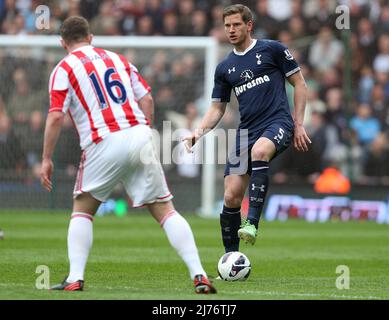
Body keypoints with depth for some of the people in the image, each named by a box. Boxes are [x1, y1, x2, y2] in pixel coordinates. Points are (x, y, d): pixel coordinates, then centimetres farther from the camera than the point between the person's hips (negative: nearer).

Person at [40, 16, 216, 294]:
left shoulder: (64, 69, 6)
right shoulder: (117, 59, 20)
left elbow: (56, 116, -4)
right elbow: (147, 99, 14)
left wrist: (47, 159, 2)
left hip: (104, 145, -3)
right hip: (139, 137, 3)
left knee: (82, 210, 16)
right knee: (165, 210, 5)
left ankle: (75, 278, 3)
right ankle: (199, 275, -5)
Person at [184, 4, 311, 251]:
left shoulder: (272, 49, 4)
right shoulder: (225, 68, 16)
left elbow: (300, 84, 6)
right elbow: (217, 109, 19)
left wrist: (299, 124, -1)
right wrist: (199, 132, 0)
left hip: (278, 122, -5)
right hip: (247, 130, 5)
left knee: (259, 151, -40)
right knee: (231, 197, -6)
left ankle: (252, 223, -41)